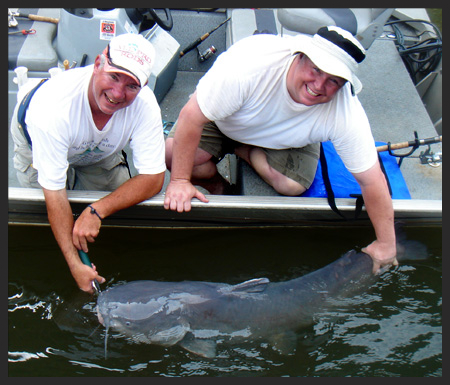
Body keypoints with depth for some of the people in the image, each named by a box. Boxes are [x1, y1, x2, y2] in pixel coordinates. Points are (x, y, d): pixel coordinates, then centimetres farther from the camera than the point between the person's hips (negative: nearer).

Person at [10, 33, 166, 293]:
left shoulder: (145, 104, -37)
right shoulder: (53, 107, -45)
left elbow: (153, 178, -32)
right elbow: (55, 195, -40)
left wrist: (97, 211, -44)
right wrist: (75, 265, -42)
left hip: (98, 151, 2)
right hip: (36, 140, -2)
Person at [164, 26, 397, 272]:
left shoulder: (346, 115, -34)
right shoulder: (250, 63, -42)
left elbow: (371, 179, -26)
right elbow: (192, 115, -35)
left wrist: (386, 244, -22)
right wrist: (180, 180, -34)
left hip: (287, 140, 2)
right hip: (223, 119, -1)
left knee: (293, 186, -27)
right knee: (173, 154, -24)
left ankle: (241, 151, 2)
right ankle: (217, 186, 8)